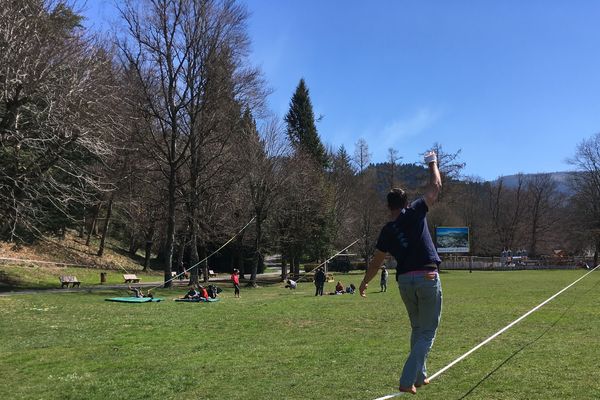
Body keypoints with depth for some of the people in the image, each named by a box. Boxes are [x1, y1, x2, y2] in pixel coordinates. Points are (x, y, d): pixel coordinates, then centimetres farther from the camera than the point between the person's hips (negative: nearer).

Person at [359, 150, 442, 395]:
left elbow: (376, 261, 13)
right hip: (427, 278, -4)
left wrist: (365, 282, 28)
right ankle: (407, 381, -4)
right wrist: (432, 162, 21)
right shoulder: (415, 212, -2)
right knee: (427, 333, 3)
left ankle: (419, 376, 30)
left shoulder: (387, 230, 7)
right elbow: (435, 187, 5)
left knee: (417, 330, 23)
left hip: (404, 281, 4)